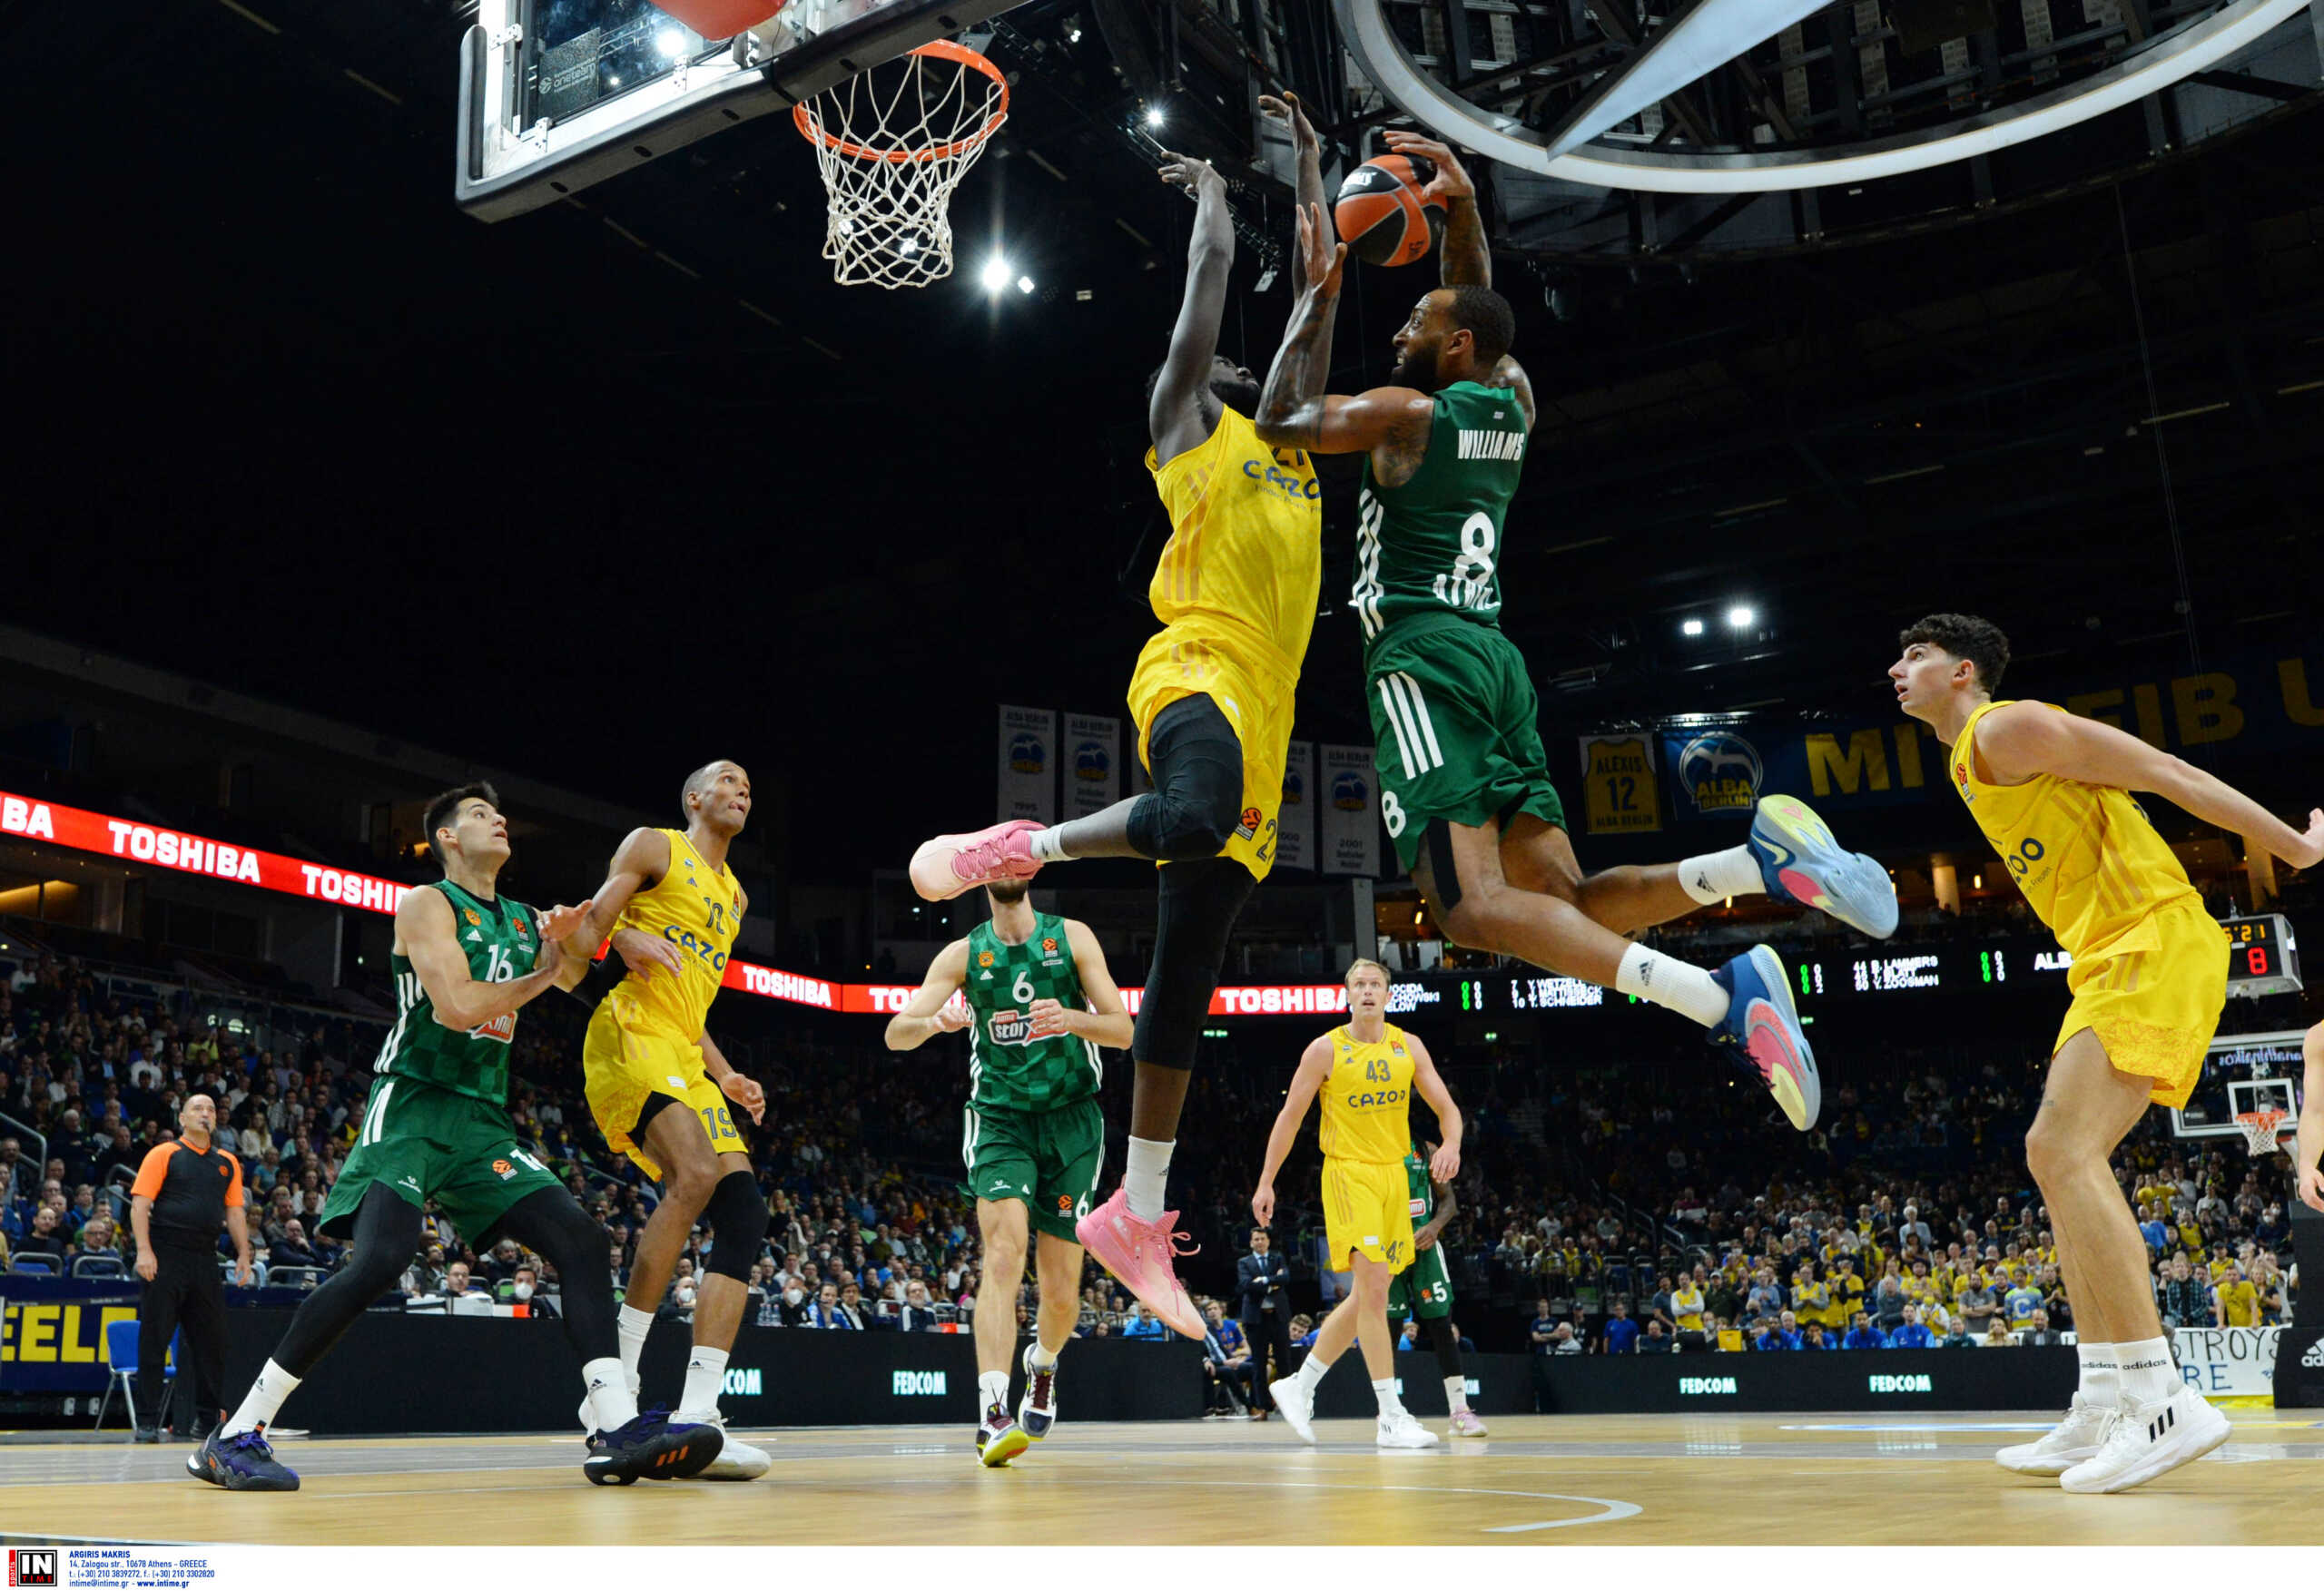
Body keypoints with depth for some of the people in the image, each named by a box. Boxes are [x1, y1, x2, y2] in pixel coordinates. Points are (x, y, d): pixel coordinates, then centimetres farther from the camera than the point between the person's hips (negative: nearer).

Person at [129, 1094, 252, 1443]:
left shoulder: (227, 1162, 15)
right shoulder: (163, 1154, 2)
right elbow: (140, 1204, -5)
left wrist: (243, 1254, 8)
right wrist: (144, 1250, -15)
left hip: (205, 1258, 5)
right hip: (165, 1255, -4)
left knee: (211, 1341, 5)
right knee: (154, 1339, -2)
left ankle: (205, 1420, 14)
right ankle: (150, 1420, 5)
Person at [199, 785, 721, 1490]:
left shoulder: (523, 923, 17)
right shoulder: (428, 904, -3)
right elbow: (456, 1007, -17)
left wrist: (571, 942, 4)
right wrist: (540, 975, -4)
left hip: (484, 1121, 7)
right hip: (412, 1107, -7)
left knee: (580, 1237, -8)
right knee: (381, 1258, -25)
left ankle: (619, 1431, -11)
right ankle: (235, 1436, -14)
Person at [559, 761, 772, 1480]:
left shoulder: (734, 895, 28)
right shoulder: (654, 847, 8)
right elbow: (586, 930, 1)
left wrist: (724, 1076, 19)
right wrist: (629, 936, -21)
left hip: (685, 1059, 8)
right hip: (629, 1036, -8)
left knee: (744, 1212, -9)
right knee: (696, 1174, -30)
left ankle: (696, 1417, -13)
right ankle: (616, 1381, -22)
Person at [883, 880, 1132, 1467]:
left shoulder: (1072, 937, 1)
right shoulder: (963, 954, 3)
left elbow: (1123, 1031, -3)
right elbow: (895, 1034, -4)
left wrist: (1071, 1019, -24)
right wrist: (933, 1021, -28)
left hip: (1071, 1119, 1)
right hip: (1000, 1120, 0)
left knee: (1062, 1292, 2)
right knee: (1004, 1248, -25)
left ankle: (1043, 1366, 37)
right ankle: (993, 1414, -29)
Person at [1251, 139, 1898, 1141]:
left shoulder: (1403, 412, -2)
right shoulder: (1510, 401, 17)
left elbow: (1281, 422, 9)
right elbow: (1479, 310, 36)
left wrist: (1317, 294, 13)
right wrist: (1461, 203, 28)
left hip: (1421, 656, -7)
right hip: (1493, 657, 8)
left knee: (1478, 910, -20)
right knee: (1562, 904, 3)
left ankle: (1716, 997, -35)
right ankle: (1761, 857, -18)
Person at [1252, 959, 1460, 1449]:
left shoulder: (1408, 1047, 7)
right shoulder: (1326, 1050, -4)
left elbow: (1446, 1107, 5)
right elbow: (1289, 1116, 1)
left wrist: (1451, 1144, -18)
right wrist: (1266, 1182, -1)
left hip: (1393, 1175, 6)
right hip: (1348, 1173, -6)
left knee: (1367, 1297, 9)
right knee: (1374, 1288, -16)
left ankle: (1299, 1387, 24)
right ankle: (1391, 1418, -14)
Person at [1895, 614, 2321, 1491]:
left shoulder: (2008, 728, -8)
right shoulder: (1970, 761, 22)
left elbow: (2164, 771, -9)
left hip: (2153, 942, -10)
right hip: (2113, 959, 10)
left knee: (2061, 1149, -20)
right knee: (2061, 1159, 7)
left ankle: (2163, 1399, -22)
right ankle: (2100, 1412, 7)